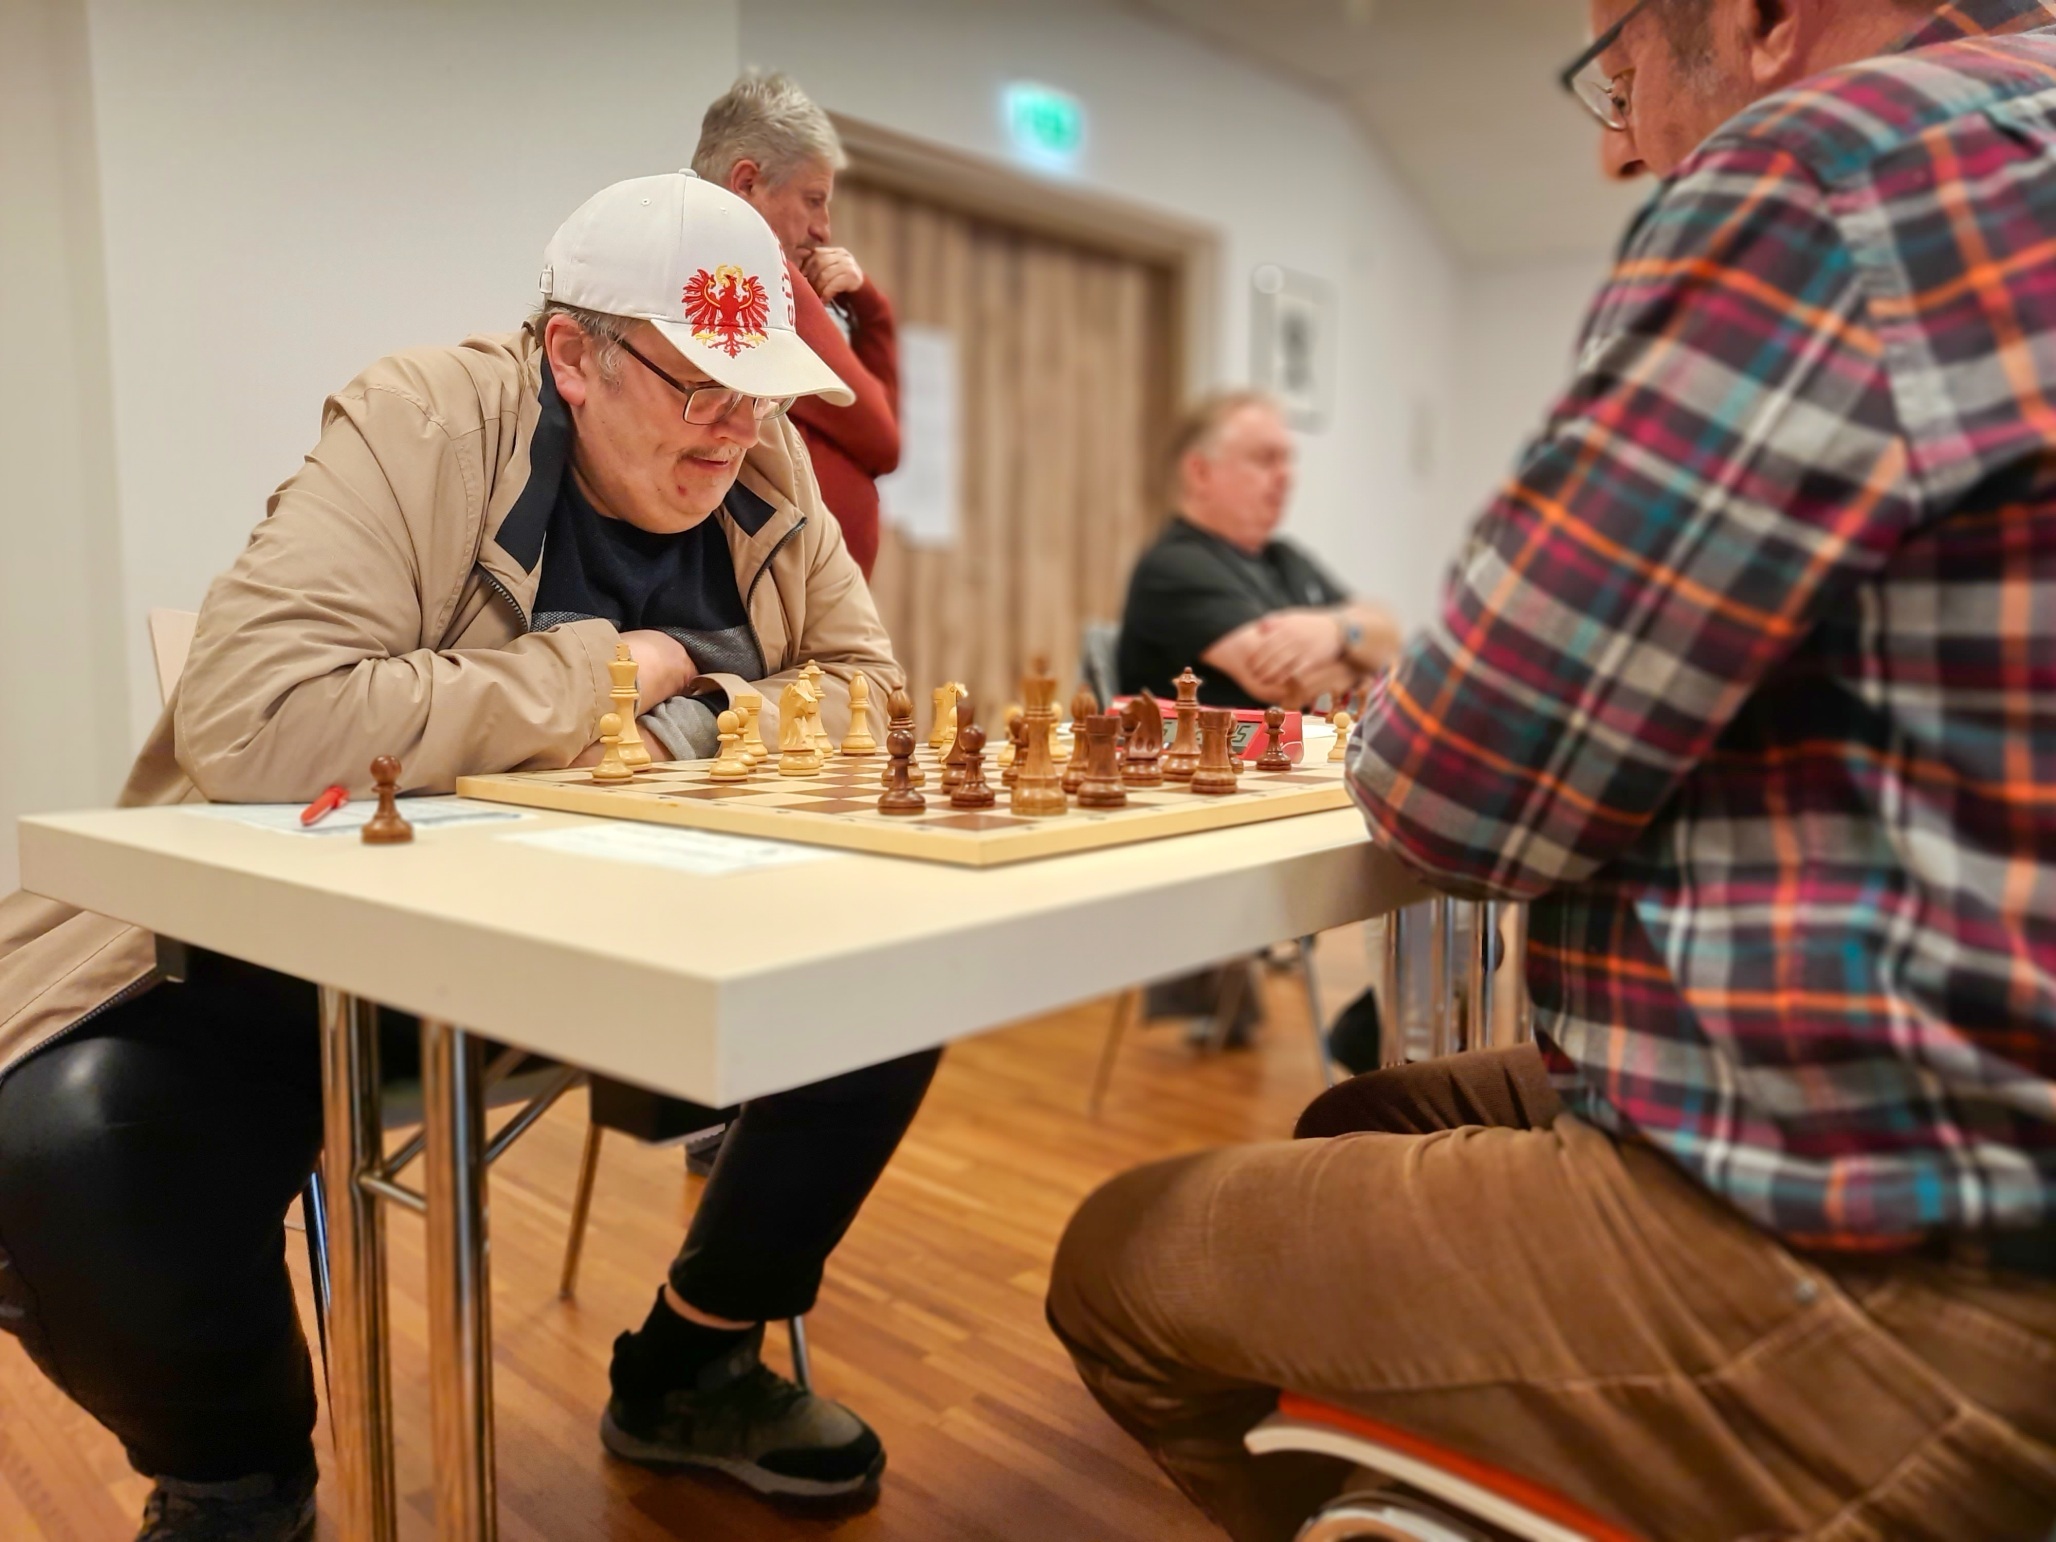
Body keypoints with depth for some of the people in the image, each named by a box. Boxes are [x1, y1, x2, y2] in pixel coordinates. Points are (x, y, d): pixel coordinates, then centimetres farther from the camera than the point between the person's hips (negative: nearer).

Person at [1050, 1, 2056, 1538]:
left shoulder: (1844, 168, -18)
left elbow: (1469, 788, -19)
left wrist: (1400, 720, 4)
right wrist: (1437, 680, 8)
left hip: (1875, 1267, -10)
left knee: (1120, 1264, 5)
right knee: (1356, 1133, 25)